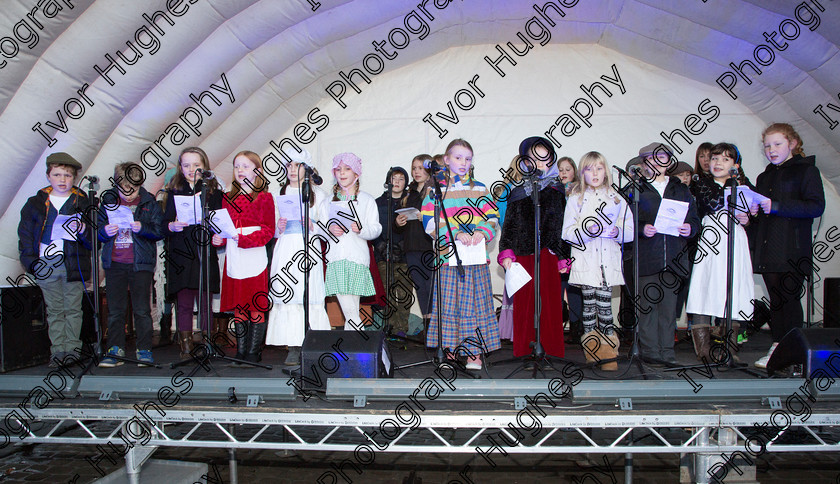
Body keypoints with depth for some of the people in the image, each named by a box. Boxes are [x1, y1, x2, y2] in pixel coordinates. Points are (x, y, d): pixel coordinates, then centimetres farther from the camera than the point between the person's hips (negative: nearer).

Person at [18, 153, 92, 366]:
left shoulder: (82, 203, 3)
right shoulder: (36, 203, 9)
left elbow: (94, 237, 0)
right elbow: (25, 234, 10)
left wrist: (83, 230, -22)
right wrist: (32, 262, 1)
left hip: (73, 264, -2)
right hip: (46, 265, 2)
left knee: (73, 309, 4)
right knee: (54, 310, 8)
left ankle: (72, 347, 14)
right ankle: (58, 350, 14)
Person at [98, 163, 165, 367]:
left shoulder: (149, 203, 1)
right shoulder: (109, 201, 7)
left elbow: (160, 231, -2)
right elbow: (98, 230, 11)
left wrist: (142, 228, -20)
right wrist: (105, 231, -11)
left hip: (140, 263, -2)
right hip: (114, 264, 3)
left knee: (142, 310, 0)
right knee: (115, 310, 7)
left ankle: (144, 350, 8)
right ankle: (115, 350, 16)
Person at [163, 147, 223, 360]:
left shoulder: (213, 192, 9)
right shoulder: (174, 192, 12)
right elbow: (164, 225, 7)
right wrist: (172, 226, -15)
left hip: (205, 255, -1)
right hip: (180, 256, 1)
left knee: (205, 303, 1)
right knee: (183, 304, 2)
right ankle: (185, 348, 10)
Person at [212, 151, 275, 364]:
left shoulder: (264, 198, -1)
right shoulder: (228, 198, 15)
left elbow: (268, 231, -6)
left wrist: (244, 239, -18)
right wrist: (218, 238, -1)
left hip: (255, 260, -5)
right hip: (233, 259, 5)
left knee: (256, 308, -1)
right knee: (238, 308, 9)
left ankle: (254, 352, 7)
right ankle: (240, 352, 18)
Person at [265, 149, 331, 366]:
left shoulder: (318, 195, 10)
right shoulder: (278, 195, 17)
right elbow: (271, 229, 17)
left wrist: (313, 226, -11)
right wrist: (279, 227, -3)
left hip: (308, 249, -2)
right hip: (285, 250, 2)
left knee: (309, 296, -9)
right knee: (286, 296, -5)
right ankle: (293, 348, 0)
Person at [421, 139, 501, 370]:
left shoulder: (480, 189, 14)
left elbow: (492, 217, 8)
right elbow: (430, 221, -4)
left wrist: (483, 232, -12)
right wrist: (455, 233, -16)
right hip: (448, 255, -1)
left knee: (474, 301, 2)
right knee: (448, 302, 1)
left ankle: (473, 351, 10)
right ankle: (449, 350, 13)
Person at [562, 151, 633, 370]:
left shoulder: (616, 198, 12)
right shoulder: (576, 199, 7)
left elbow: (630, 230, 11)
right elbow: (567, 232, 0)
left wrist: (617, 231, -10)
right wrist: (587, 231, -17)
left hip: (609, 260, 1)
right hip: (585, 260, -1)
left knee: (605, 304, -3)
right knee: (589, 303, 1)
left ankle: (609, 354, 5)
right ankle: (591, 352, 12)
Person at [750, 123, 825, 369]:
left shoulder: (807, 170, 1)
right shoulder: (764, 177, 21)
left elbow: (816, 206, -11)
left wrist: (775, 206, -18)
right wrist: (752, 211, 6)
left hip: (793, 251, -6)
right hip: (768, 251, 6)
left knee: (789, 298, -7)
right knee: (775, 300, 7)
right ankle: (777, 348, 11)